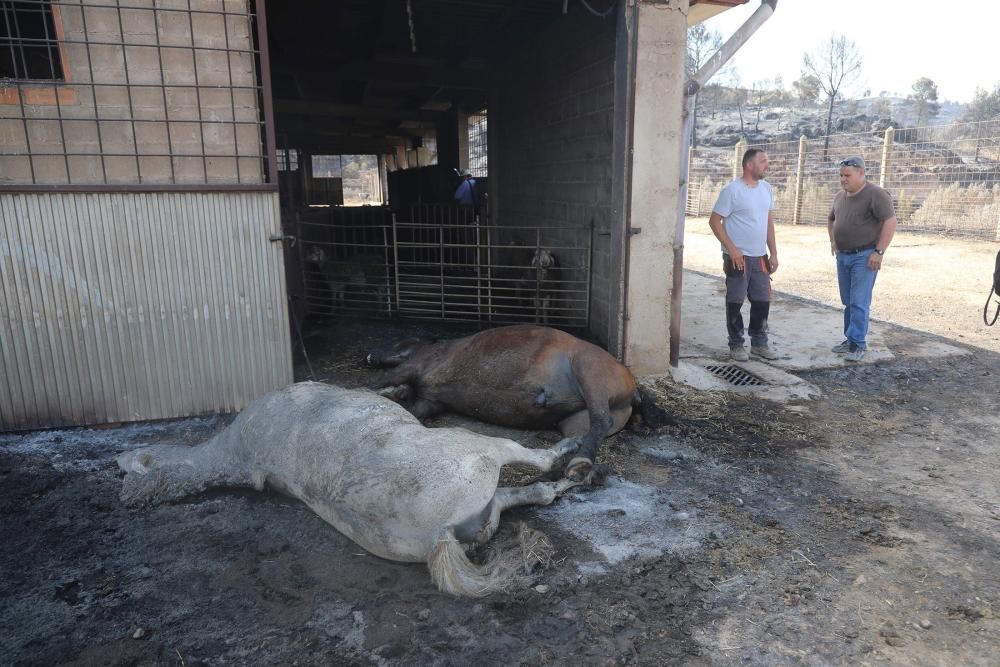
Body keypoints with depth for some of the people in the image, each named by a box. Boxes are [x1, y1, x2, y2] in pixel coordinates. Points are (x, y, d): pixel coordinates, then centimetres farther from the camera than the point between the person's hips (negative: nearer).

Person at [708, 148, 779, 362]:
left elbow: (769, 222, 15)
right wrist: (731, 249, -17)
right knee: (735, 302, 2)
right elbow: (714, 221, -12)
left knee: (762, 301, 11)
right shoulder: (732, 190, -11)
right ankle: (736, 344, 13)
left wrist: (773, 253, 11)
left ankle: (759, 343, 24)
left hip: (760, 256, 6)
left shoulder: (766, 188, 9)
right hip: (738, 257, -6)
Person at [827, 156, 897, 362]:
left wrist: (879, 251, -22)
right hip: (843, 256, 7)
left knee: (859, 303, -8)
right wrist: (833, 240, 18)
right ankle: (850, 339, 19)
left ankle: (858, 344, -4)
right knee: (848, 302, 11)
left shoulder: (875, 194, -13)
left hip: (864, 256, -7)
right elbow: (831, 219, 30)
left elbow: (890, 222, -18)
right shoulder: (840, 197, 11)